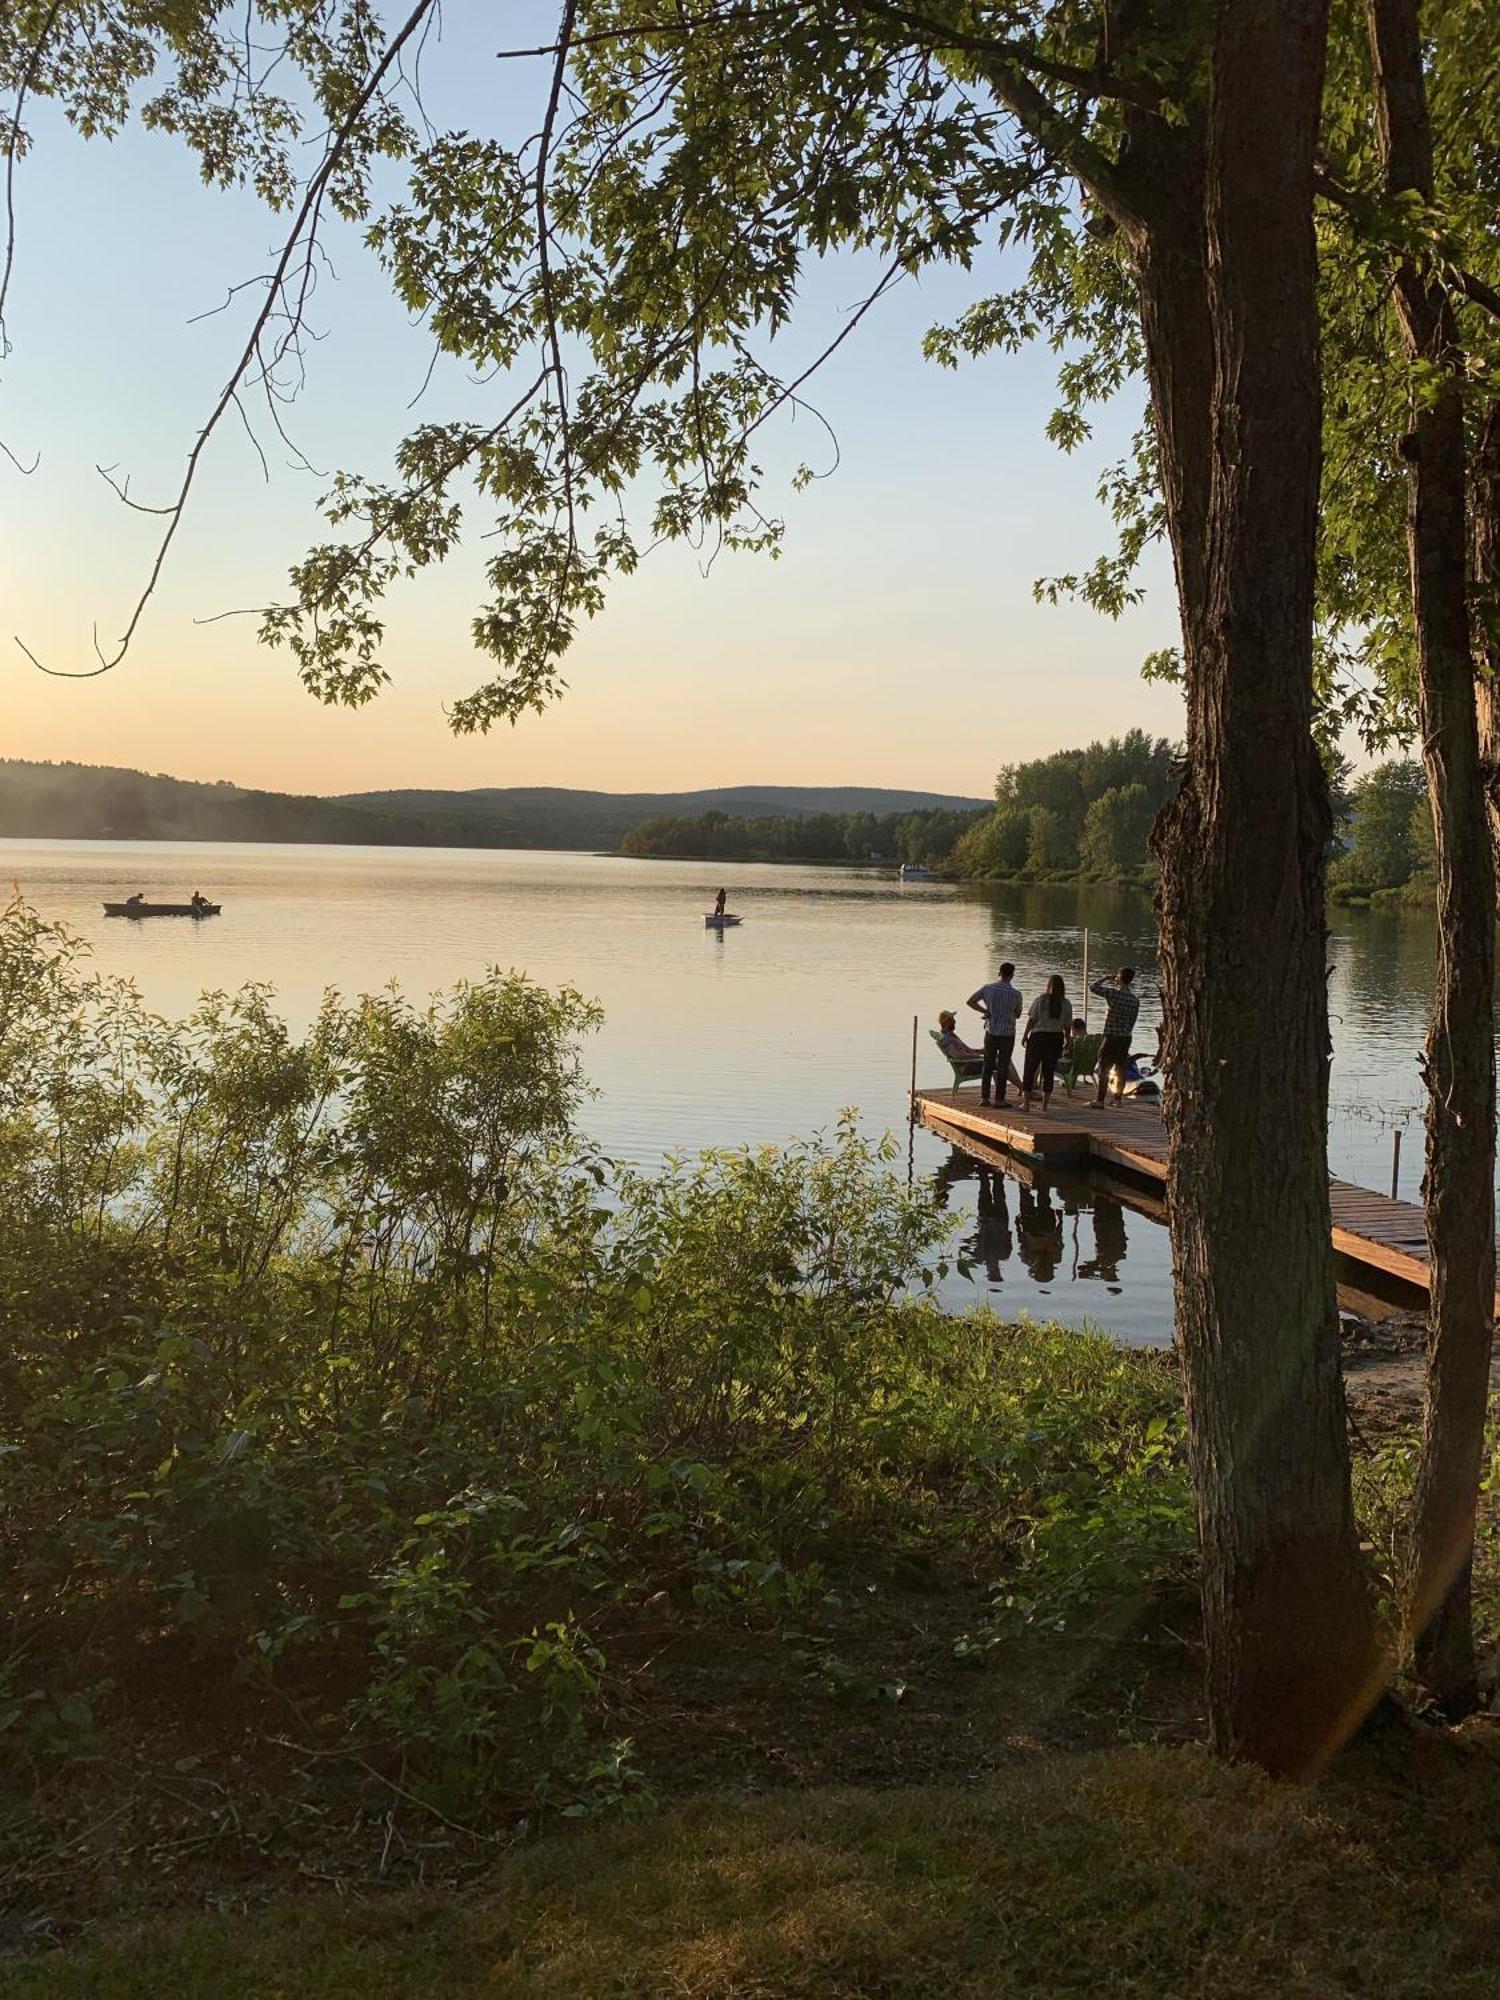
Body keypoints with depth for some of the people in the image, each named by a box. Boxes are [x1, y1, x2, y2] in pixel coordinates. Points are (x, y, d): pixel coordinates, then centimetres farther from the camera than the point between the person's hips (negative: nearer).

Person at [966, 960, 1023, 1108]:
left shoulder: (987, 988, -5)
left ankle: (984, 1097, 12)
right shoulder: (1015, 994, -11)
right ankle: (999, 1099, 6)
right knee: (1003, 1066, 5)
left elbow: (970, 1001, -3)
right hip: (1007, 1034, -2)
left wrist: (985, 1011, 2)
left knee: (988, 1065, 11)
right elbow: (1017, 1015, 3)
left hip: (991, 1033, 2)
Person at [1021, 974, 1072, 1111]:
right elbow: (1068, 1026, 1)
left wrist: (1025, 1035, 2)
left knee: (1030, 1070, 6)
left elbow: (1031, 1020, -7)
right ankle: (1045, 1104, 8)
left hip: (1038, 1036, -2)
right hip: (1056, 1038, 2)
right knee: (1049, 1071, 8)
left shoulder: (1040, 1000, -6)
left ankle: (1026, 1103, 3)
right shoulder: (1066, 1004, 0)